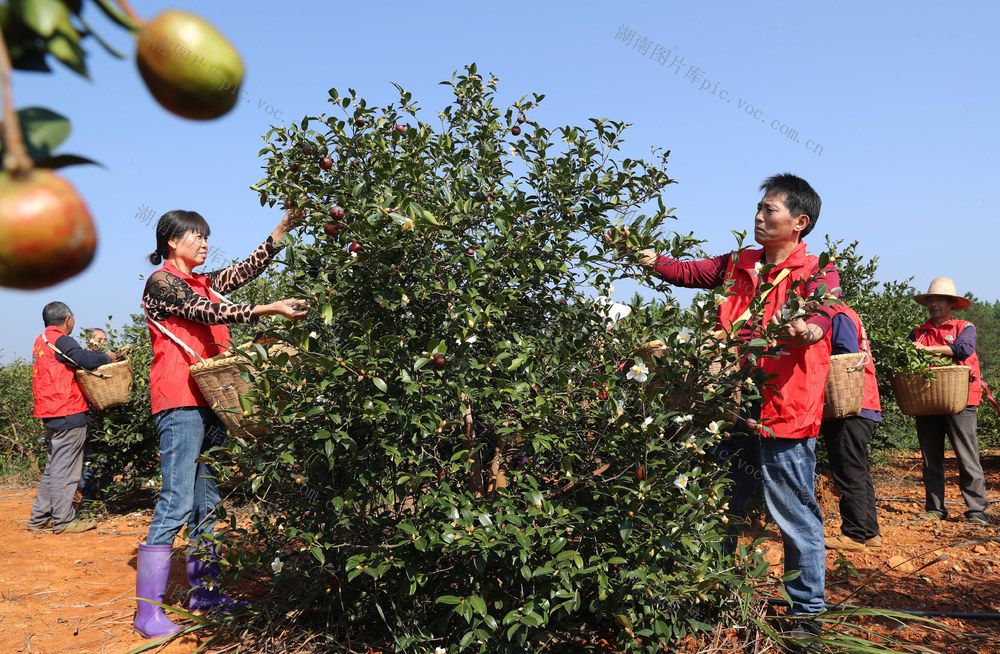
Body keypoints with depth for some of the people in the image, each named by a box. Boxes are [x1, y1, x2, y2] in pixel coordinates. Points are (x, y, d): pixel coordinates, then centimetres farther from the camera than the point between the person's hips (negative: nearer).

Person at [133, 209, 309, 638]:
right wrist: (271, 309, -24)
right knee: (177, 503, -11)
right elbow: (208, 313, -17)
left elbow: (246, 270, 15)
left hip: (208, 401, 9)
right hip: (180, 402, -9)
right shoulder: (161, 282, -4)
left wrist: (283, 229, 8)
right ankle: (148, 611, -6)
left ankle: (203, 590, 18)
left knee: (208, 501, 10)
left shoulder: (203, 283, 19)